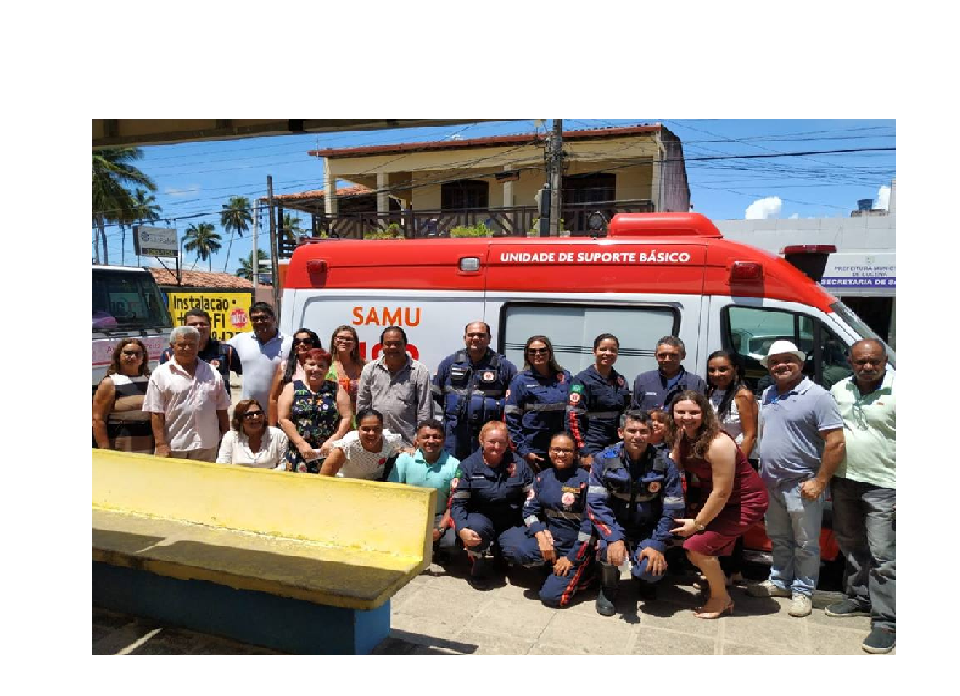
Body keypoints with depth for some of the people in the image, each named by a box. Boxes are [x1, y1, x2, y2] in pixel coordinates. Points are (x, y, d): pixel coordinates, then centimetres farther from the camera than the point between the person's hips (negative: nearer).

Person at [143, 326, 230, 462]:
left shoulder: (212, 374, 8)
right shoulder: (160, 374, -1)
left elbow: (221, 410, 11)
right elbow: (156, 413, -5)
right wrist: (161, 445, -11)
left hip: (207, 447, 3)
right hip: (172, 447, -3)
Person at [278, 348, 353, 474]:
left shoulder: (336, 389, 7)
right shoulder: (292, 388, 6)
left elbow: (346, 418, 2)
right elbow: (283, 419, 0)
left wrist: (332, 441, -9)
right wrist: (301, 443, -9)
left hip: (329, 453, 0)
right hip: (299, 454, 0)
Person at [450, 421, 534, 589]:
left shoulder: (519, 465, -1)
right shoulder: (468, 466, -6)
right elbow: (457, 503, -8)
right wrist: (462, 529, -26)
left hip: (511, 522, 2)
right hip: (480, 517, -2)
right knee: (477, 526, -37)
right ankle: (479, 568, -6)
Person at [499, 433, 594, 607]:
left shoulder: (585, 480, -12)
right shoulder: (542, 477, 4)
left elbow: (590, 523, -13)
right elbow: (529, 510, 2)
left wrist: (571, 558, -15)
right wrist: (540, 536, -17)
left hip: (576, 547, -5)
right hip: (549, 536, 5)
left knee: (551, 596, -19)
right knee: (508, 540, -22)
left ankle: (581, 571, 8)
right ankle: (552, 565, -2)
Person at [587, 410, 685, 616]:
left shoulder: (664, 464, -12)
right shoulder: (604, 459, -14)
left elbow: (672, 509, -9)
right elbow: (596, 503, -17)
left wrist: (657, 544, -17)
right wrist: (614, 538, -29)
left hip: (648, 530, 1)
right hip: (614, 526, -1)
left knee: (652, 571, -23)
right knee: (608, 547, -32)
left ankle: (643, 578, 18)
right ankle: (608, 587, 2)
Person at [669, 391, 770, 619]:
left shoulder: (718, 444, -30)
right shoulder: (682, 437, -7)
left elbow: (722, 493, -26)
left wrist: (698, 523, -16)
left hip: (745, 502, -8)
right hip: (715, 497, 8)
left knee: (698, 545, -16)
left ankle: (721, 598, 10)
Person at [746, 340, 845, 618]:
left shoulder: (817, 396, -14)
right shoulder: (768, 395, 9)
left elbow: (836, 443, -17)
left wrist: (819, 482, -18)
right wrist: (762, 473, 12)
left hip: (802, 485, -7)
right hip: (770, 483, 7)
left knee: (805, 544, 7)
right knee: (779, 539, 20)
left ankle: (802, 591, 21)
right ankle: (779, 581, 34)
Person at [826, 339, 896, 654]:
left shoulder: (895, 393, -11)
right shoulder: (838, 390, 5)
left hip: (882, 487, -6)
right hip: (843, 482, 6)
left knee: (883, 555, -3)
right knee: (851, 545, 18)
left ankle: (886, 622, 5)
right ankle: (858, 598, 35)